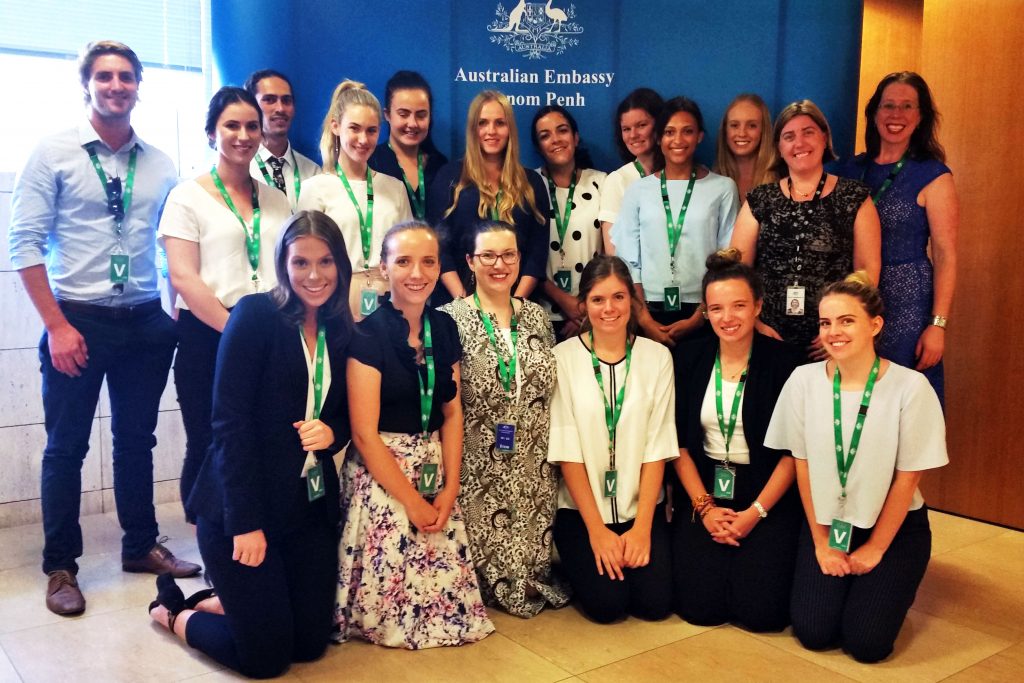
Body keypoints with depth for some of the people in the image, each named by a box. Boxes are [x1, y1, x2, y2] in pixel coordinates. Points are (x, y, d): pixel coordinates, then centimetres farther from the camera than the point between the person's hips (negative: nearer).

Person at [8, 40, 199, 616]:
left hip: (146, 323, 4)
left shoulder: (160, 165, 7)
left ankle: (142, 546, 29)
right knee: (66, 447, 5)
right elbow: (25, 243, -7)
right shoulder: (54, 154, -3)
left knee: (137, 439, 14)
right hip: (78, 321, -3)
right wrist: (57, 325, -12)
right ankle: (60, 567, 19)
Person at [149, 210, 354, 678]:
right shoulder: (255, 315, -12)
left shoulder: (341, 331, 6)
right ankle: (174, 611, 28)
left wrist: (331, 432, -11)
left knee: (311, 644, 8)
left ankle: (216, 602, 33)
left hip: (313, 507, 6)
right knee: (266, 656, 0)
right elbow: (230, 421, -16)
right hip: (240, 506, -6)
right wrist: (246, 521, -18)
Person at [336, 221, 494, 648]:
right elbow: (365, 433, -16)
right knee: (391, 582, -2)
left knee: (444, 575, 4)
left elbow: (452, 413, 7)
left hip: (433, 469, 6)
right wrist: (412, 501, -14)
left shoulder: (444, 328, 5)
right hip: (380, 472, -5)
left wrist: (450, 489, -4)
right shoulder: (368, 334, -14)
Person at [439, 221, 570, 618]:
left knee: (533, 538, 7)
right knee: (483, 542, 0)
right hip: (478, 466, -4)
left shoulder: (537, 317, 9)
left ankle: (533, 583, 30)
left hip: (535, 467, 4)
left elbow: (551, 390, 12)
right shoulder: (450, 319, -6)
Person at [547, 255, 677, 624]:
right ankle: (580, 560, 17)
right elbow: (567, 451, -9)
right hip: (581, 509, -2)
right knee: (606, 603, -14)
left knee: (655, 602, -11)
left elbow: (657, 448, -3)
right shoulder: (563, 358, -7)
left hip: (642, 508, 2)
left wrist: (642, 526, -10)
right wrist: (597, 529, -11)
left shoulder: (657, 357, -1)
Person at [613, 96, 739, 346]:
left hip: (704, 314, -1)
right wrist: (644, 319, -6)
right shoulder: (638, 190, 5)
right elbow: (627, 261, 4)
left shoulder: (723, 188, 1)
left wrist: (699, 318, -6)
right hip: (650, 312, 1)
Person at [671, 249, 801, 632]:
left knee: (760, 611, -13)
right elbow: (680, 443, 3)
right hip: (703, 490, 2)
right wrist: (704, 506, -7)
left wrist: (755, 513, -13)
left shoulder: (783, 361, -7)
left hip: (768, 493, -2)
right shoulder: (689, 359, 1)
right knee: (700, 607, -10)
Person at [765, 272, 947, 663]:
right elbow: (803, 465, -3)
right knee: (813, 633, -10)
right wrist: (821, 543, -2)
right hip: (825, 523, 2)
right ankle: (837, 576, 21)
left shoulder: (910, 387, -17)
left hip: (895, 527, -2)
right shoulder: (804, 381, -10)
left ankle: (889, 586, 20)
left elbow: (907, 479, -10)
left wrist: (874, 550, -5)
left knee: (866, 643, -11)